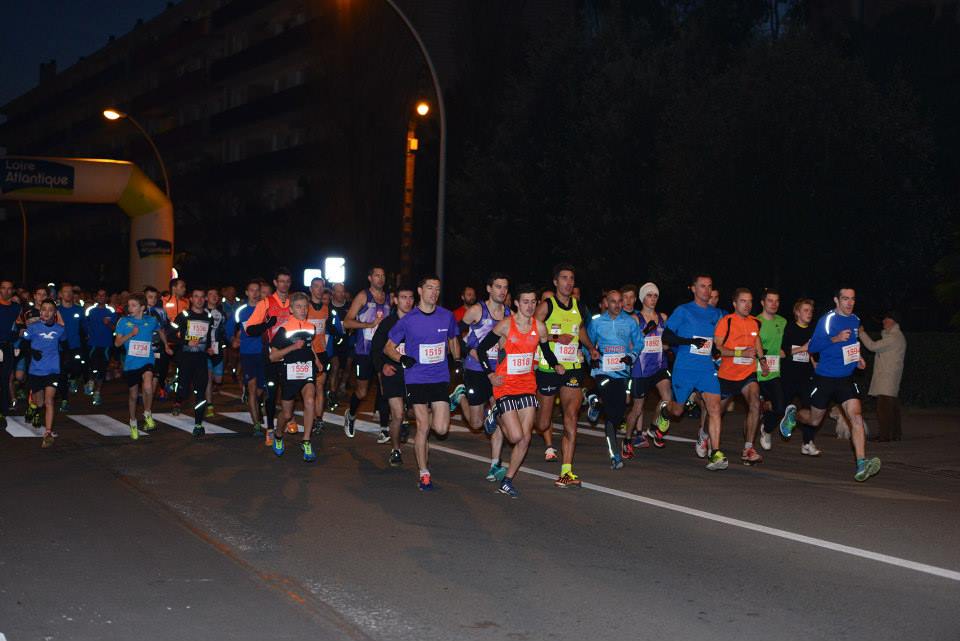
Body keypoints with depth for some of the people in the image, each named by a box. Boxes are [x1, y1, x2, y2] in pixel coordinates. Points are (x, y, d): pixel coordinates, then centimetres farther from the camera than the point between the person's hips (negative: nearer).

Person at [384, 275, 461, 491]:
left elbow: (453, 340, 22)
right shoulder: (408, 320, -4)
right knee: (423, 427, -5)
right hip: (416, 379, -2)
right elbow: (388, 347, 3)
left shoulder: (447, 316, 3)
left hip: (440, 378, 2)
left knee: (441, 428, -7)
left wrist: (457, 362, 17)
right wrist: (402, 358, -14)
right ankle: (424, 473, 9)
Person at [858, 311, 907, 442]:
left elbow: (873, 346, -15)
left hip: (887, 376, -11)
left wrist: (862, 333, -8)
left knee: (884, 407, -12)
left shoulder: (894, 337, -14)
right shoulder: (896, 336, 20)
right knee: (892, 407, 12)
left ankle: (885, 434, -13)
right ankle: (895, 433, 17)